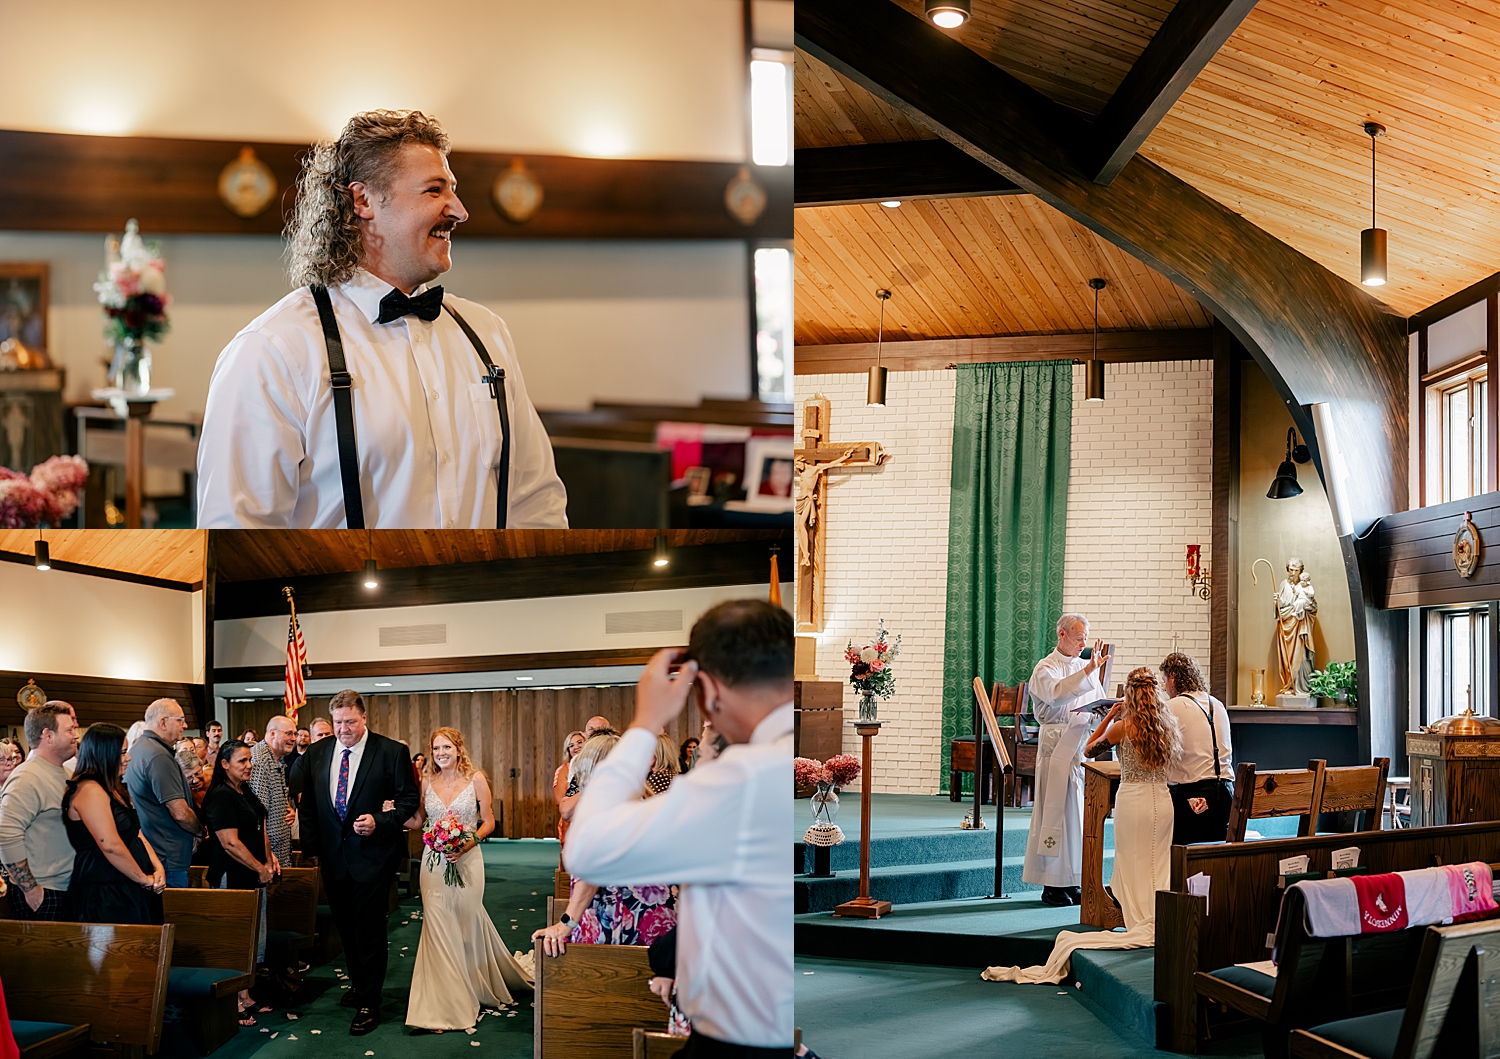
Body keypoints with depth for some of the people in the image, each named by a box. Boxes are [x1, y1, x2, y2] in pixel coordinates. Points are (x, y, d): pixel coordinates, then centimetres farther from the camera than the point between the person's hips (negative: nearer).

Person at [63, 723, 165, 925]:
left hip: (128, 890, 10)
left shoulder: (113, 790, 17)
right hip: (106, 895, -10)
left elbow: (136, 833, 16)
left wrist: (158, 868, 0)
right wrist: (145, 879, -13)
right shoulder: (89, 790, -15)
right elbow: (111, 846, -22)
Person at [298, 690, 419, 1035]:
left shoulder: (392, 752, -8)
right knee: (346, 927, 16)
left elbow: (409, 797, -4)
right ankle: (359, 984, 33)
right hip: (333, 856, 5)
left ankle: (368, 1004, 4)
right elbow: (308, 805, 11)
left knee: (368, 929, -2)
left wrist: (380, 821, -18)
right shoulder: (317, 753, 5)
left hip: (372, 854, -5)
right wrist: (311, 848, 7)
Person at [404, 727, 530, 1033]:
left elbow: (489, 822, 0)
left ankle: (479, 983, 23)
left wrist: (469, 843, -16)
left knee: (467, 923, 1)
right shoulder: (427, 781, 6)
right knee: (438, 925, -3)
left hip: (466, 860, -2)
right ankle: (445, 1004, 5)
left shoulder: (476, 779, -3)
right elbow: (417, 820, 11)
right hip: (434, 862, 2)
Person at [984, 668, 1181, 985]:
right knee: (1158, 864, 9)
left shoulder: (1123, 727, -10)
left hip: (1132, 799, -4)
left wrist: (1110, 715, 8)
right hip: (1162, 798, 4)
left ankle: (1140, 925, 1)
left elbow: (1089, 748, 6)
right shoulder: (1168, 724, 2)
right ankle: (1159, 925, 9)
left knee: (1133, 864, 4)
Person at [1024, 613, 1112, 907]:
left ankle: (1072, 882, 13)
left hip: (1083, 746, 6)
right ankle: (1051, 885, -2)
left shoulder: (1087, 667, 18)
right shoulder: (1045, 668, -2)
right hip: (1056, 747, -6)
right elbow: (1056, 693, -24)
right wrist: (1087, 671, -32)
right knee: (1056, 811, -6)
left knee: (1080, 813, 6)